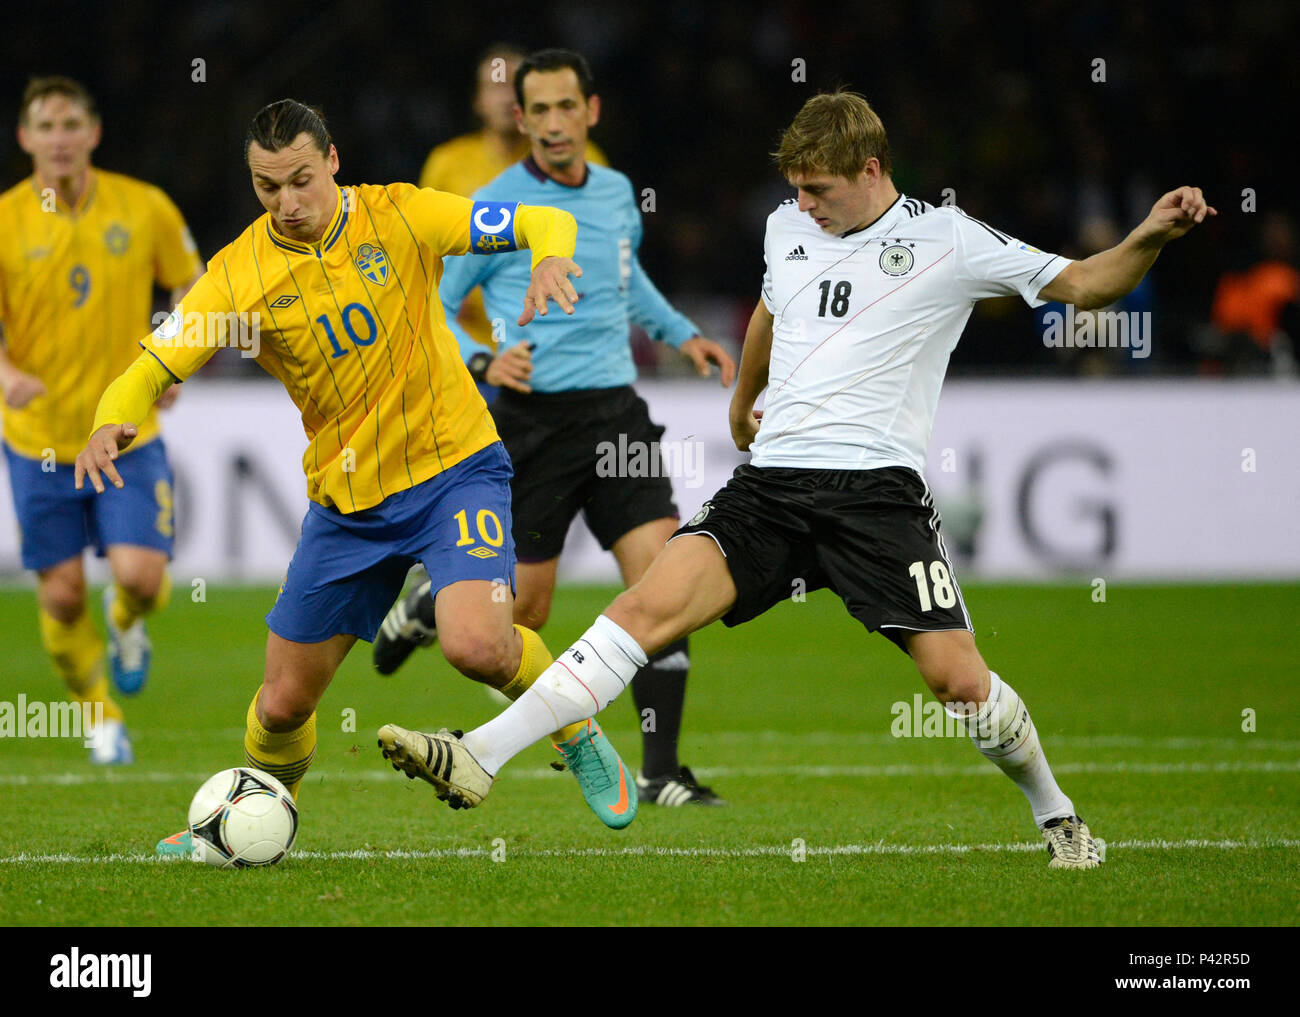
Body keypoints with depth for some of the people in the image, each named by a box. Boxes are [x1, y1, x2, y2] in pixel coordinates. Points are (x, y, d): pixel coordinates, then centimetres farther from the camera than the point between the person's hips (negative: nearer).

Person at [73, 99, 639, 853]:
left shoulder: (399, 217, -9)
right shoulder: (240, 273, -7)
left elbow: (545, 224, -6)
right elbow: (151, 370, -6)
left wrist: (552, 258, -30)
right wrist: (113, 423, -29)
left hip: (454, 470, -3)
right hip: (346, 501, 3)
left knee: (477, 645, -27)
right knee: (285, 701, 7)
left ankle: (581, 740, 4)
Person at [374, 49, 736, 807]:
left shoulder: (617, 194, 9)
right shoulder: (493, 212, -7)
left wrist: (680, 332, 20)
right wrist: (482, 363, -19)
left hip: (615, 409, 4)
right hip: (532, 422, -4)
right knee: (524, 611, 0)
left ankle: (660, 773, -7)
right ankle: (426, 608, 35)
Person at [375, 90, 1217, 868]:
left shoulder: (946, 240, 1)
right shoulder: (789, 229, 17)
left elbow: (1082, 284, 0)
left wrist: (1149, 238, -19)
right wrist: (742, 405, 52)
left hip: (877, 487, -4)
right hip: (772, 482, 4)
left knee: (956, 677, -13)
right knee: (655, 603, -16)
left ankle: (1057, 816, 14)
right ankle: (482, 758, -24)